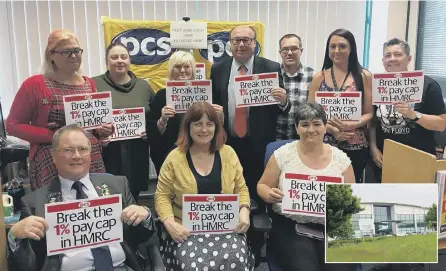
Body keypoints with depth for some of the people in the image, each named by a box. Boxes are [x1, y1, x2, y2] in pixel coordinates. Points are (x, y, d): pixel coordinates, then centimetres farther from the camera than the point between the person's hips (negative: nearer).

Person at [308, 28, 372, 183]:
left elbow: (369, 113, 0)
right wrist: (332, 129, -13)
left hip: (355, 147, 0)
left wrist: (350, 125, -18)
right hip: (325, 145, 1)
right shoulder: (319, 77, 4)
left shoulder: (364, 76, 1)